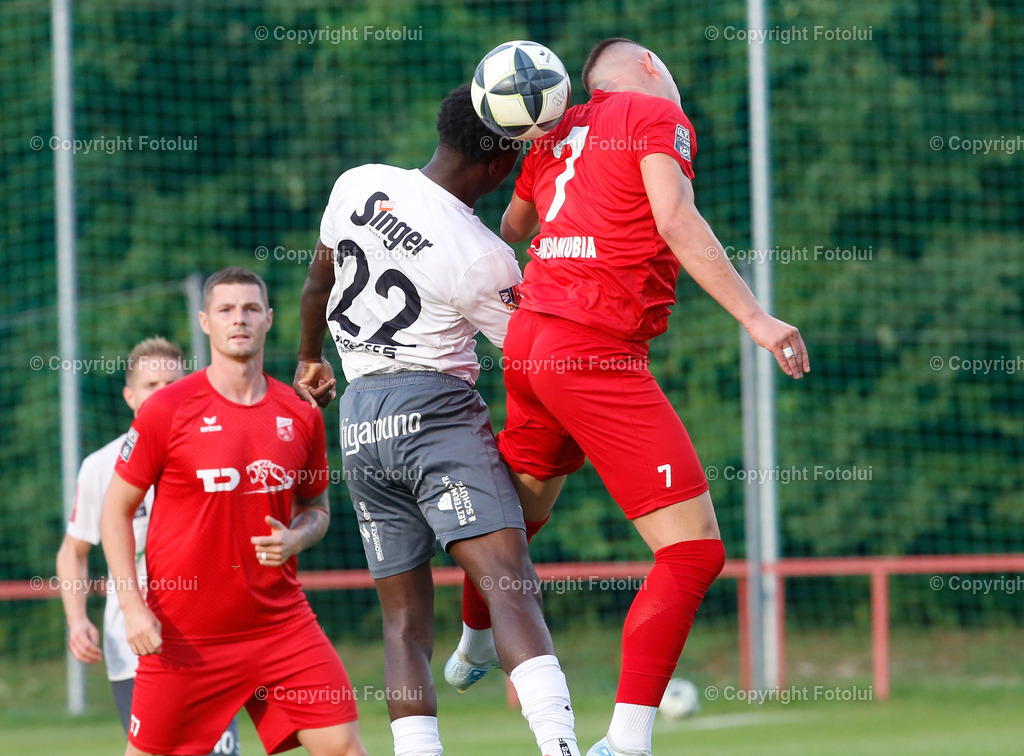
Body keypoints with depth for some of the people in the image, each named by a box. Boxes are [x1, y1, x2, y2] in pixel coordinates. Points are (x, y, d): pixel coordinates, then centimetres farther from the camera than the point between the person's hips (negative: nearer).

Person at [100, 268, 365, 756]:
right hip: (183, 631, -3)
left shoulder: (300, 414, 5)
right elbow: (117, 509, 0)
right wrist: (132, 605, -10)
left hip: (280, 620, 3)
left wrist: (295, 539, -6)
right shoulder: (167, 409, -5)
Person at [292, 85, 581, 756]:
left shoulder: (358, 186, 4)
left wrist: (310, 359, 37)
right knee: (510, 584, -18)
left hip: (360, 416, 6)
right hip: (436, 406, -6)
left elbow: (319, 282, 20)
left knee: (405, 613, 10)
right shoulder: (487, 260, -13)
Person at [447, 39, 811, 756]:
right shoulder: (659, 116, -1)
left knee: (519, 511, 34)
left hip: (529, 340, 8)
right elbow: (674, 222, -17)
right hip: (598, 353, -8)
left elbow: (512, 226, 36)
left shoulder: (557, 134, 18)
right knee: (694, 550, -10)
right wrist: (754, 316, -21)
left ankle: (474, 648, 59)